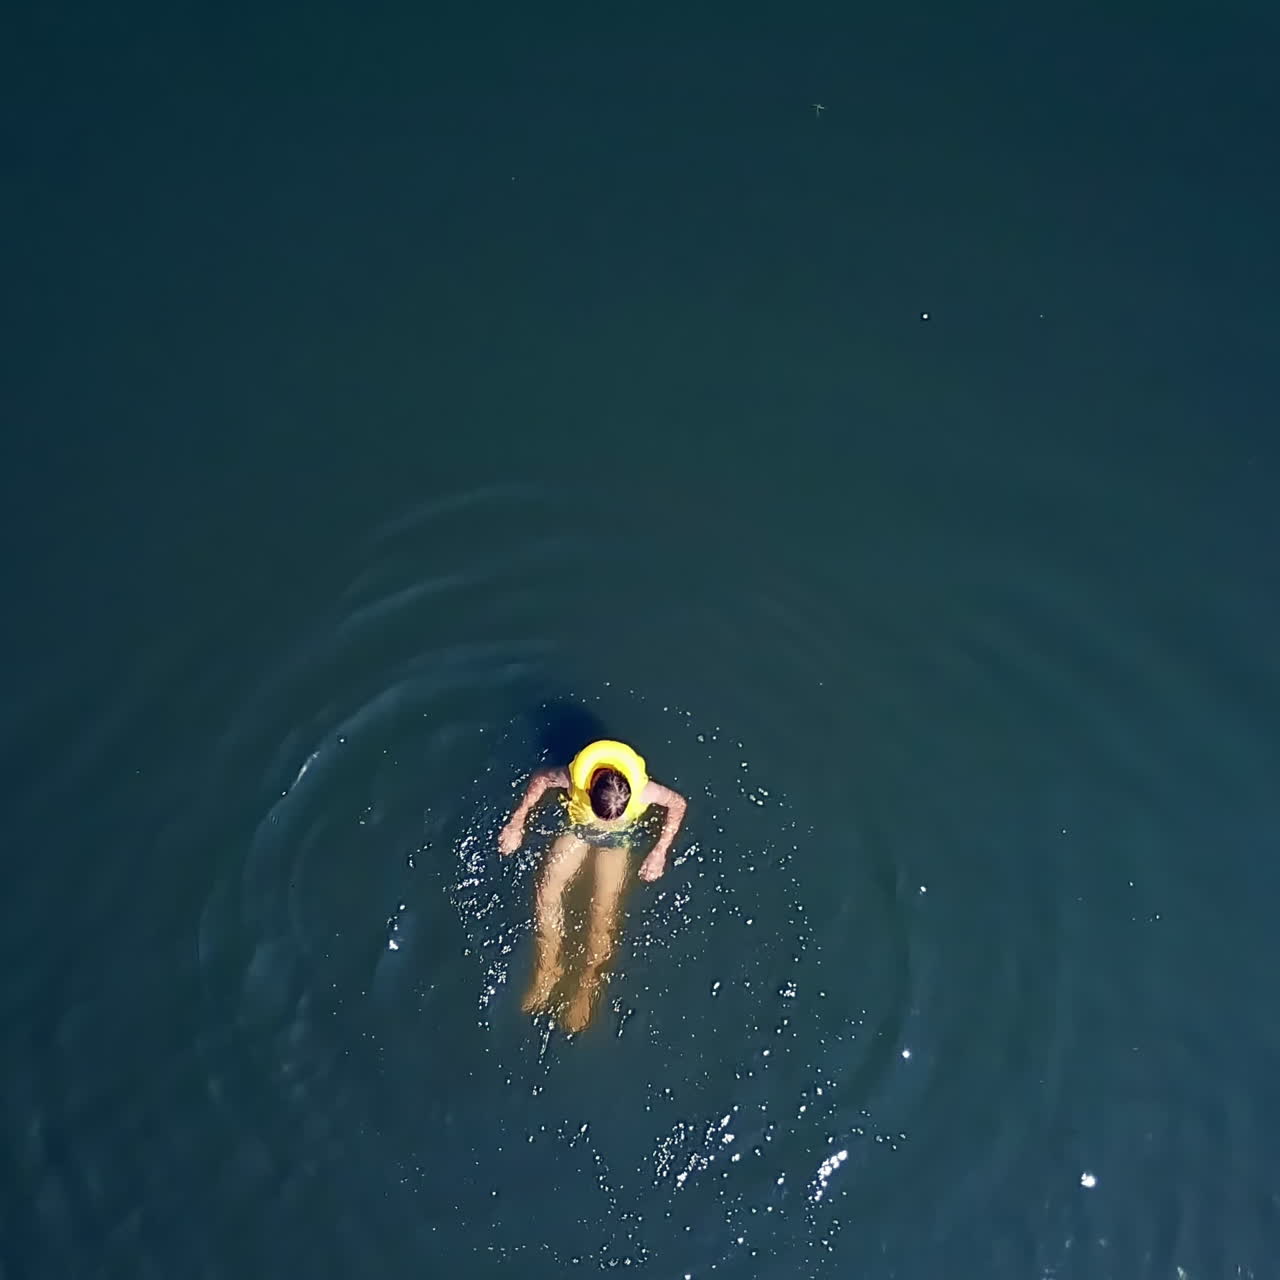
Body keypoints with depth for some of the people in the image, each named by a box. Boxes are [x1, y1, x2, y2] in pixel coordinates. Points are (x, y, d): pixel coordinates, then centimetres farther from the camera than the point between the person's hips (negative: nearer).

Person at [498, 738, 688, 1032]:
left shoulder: (642, 789, -37)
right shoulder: (574, 777, -35)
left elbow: (678, 803, -16)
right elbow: (539, 779, -13)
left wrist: (660, 851, -20)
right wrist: (517, 822, -16)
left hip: (618, 837, -2)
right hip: (578, 827, 2)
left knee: (603, 911, -13)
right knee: (547, 891, -13)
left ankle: (587, 987, 3)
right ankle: (549, 968, 3)